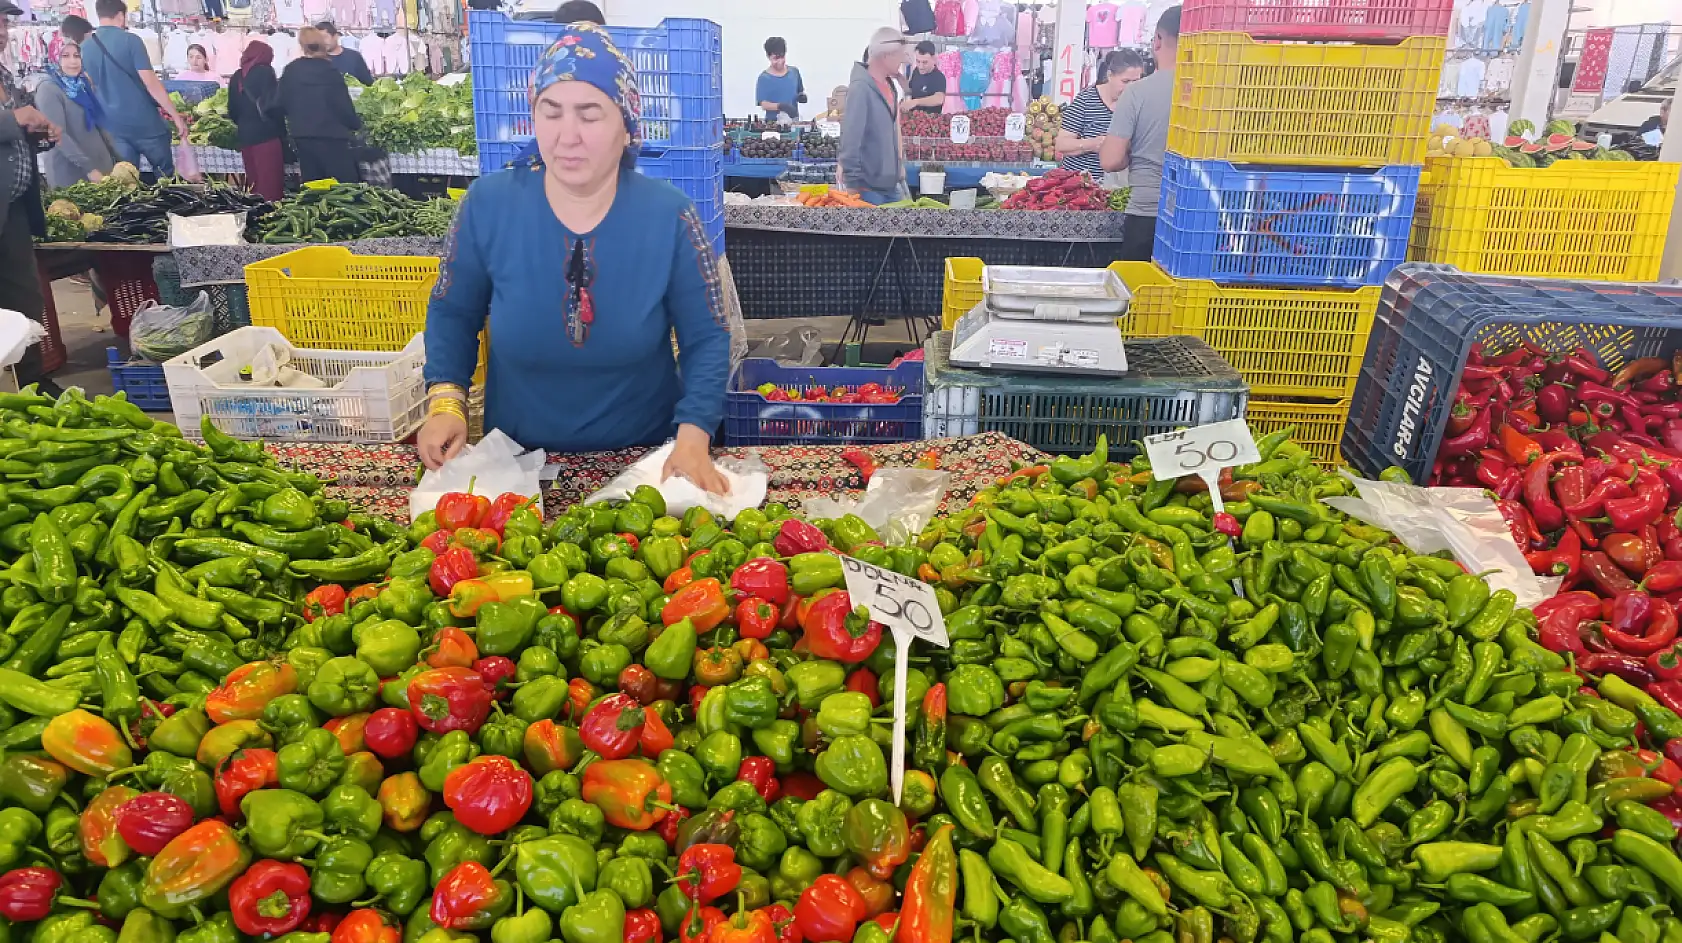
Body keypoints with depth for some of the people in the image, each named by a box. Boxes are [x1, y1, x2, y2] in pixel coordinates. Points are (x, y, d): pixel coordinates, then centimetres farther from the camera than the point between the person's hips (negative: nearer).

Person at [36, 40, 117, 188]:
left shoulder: (83, 85, 9)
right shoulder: (49, 90, -10)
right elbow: (58, 135, -19)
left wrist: (117, 158, 14)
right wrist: (89, 168, -25)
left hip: (102, 165, 7)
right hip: (71, 173, -7)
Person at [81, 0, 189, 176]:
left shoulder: (85, 48, 7)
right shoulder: (130, 40, -10)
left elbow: (91, 86, 18)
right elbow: (151, 83, -15)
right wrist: (176, 116, -10)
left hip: (113, 124, 5)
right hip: (144, 121, -5)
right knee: (166, 174, 9)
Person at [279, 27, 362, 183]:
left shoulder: (290, 71, 4)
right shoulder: (329, 70, -9)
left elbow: (282, 104, 8)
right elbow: (343, 104, -10)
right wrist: (356, 124, 7)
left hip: (302, 136, 5)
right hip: (331, 135, -5)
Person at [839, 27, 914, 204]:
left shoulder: (889, 86, 10)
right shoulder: (861, 88, -16)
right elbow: (851, 137, -20)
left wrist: (898, 167, 19)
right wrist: (853, 182, -21)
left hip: (890, 184, 9)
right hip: (868, 186, -9)